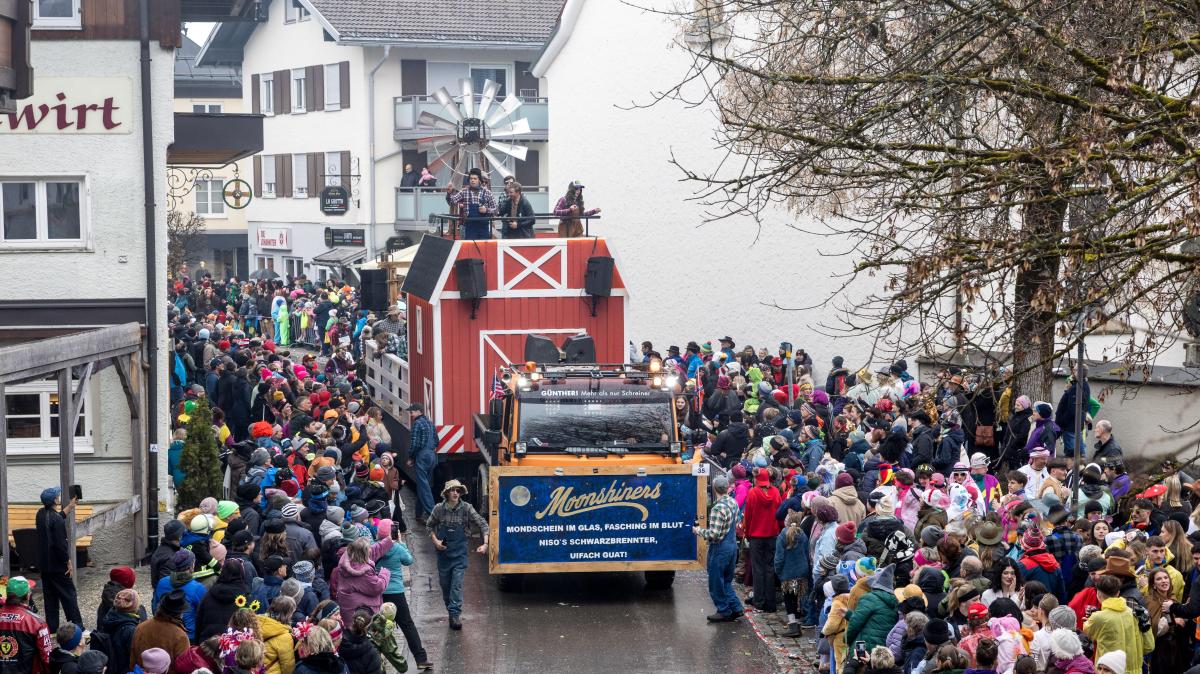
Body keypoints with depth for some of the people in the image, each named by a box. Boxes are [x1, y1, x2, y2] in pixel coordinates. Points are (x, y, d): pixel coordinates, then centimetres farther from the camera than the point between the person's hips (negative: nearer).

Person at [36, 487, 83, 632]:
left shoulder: (41, 514, 3)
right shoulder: (57, 520, -22)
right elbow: (60, 544, -22)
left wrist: (71, 506, 29)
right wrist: (68, 561, -12)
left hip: (44, 564, 7)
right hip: (57, 565, -7)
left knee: (49, 595, 13)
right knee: (68, 594, 1)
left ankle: (51, 626, 15)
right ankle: (77, 626, 3)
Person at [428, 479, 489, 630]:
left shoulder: (466, 508, -9)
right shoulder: (439, 509, -4)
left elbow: (482, 524, -6)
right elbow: (431, 525, 12)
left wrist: (485, 544, -15)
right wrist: (435, 540, -3)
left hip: (459, 552, -2)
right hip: (443, 550, 2)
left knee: (457, 584, -10)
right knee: (444, 583, 11)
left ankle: (455, 614, -12)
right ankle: (451, 610, 29)